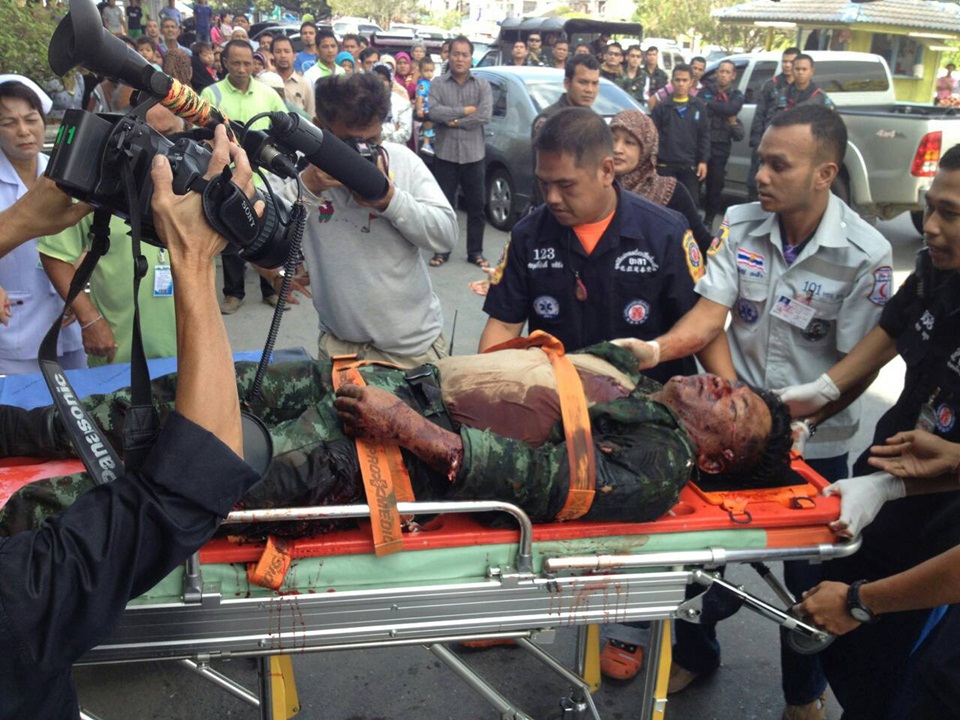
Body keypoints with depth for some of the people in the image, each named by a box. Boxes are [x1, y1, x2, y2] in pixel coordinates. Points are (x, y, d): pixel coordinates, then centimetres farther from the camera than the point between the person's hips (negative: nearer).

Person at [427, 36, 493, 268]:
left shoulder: (482, 85, 4)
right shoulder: (438, 84, 2)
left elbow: (485, 116, -11)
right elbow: (434, 112, -14)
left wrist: (454, 121, -11)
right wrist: (465, 111, -12)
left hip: (473, 153, 1)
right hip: (445, 153, -1)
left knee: (476, 205, 6)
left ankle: (475, 252, 17)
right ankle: (442, 251, 18)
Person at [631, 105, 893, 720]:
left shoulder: (866, 254, -15)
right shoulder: (740, 227, -6)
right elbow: (708, 317, -13)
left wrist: (802, 415, -27)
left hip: (814, 441, -2)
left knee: (808, 574, 14)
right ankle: (694, 653, 44)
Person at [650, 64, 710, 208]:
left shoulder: (699, 107, 8)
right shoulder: (661, 107, 4)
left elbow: (704, 136, 6)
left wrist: (703, 161, -1)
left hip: (689, 165, 1)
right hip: (665, 165, -1)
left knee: (692, 203, 4)